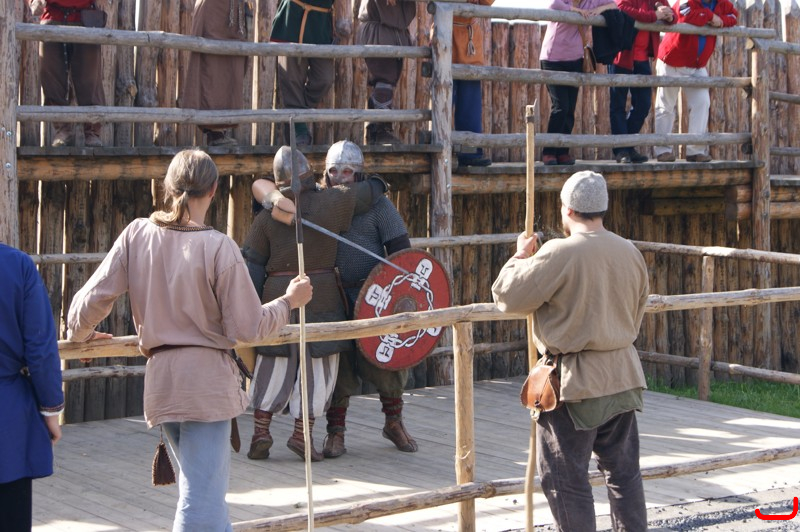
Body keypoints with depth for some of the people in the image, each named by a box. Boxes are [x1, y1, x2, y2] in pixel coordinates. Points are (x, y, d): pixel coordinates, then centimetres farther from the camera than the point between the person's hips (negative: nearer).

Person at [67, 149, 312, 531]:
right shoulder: (218, 247, -13)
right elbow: (248, 329, -10)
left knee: (201, 490, 23)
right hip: (208, 380, -5)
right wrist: (289, 301, 6)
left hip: (159, 381, 5)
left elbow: (91, 299, -2)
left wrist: (78, 335, 20)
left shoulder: (137, 234, -1)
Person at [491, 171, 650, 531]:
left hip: (575, 382, -7)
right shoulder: (630, 253, 5)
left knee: (566, 479, 2)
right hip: (623, 377, 7)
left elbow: (507, 296, -12)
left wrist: (520, 256, 4)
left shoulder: (559, 254, -17)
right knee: (624, 471, 15)